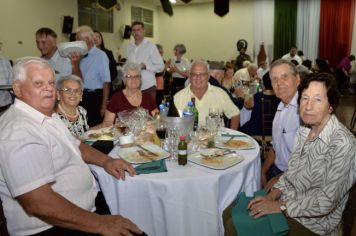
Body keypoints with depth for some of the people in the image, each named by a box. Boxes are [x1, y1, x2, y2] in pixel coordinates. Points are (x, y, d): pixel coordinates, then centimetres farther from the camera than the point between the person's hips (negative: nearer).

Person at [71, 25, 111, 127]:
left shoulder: (101, 55, -6)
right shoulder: (81, 55, 10)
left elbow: (106, 82, -10)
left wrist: (104, 106, -13)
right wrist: (75, 63, -3)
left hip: (95, 97, -5)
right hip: (81, 96, 6)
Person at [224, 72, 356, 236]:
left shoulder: (342, 144, -23)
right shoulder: (304, 132, 3)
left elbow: (326, 202, -22)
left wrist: (280, 206, -18)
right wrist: (271, 196, -5)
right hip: (285, 201, 7)